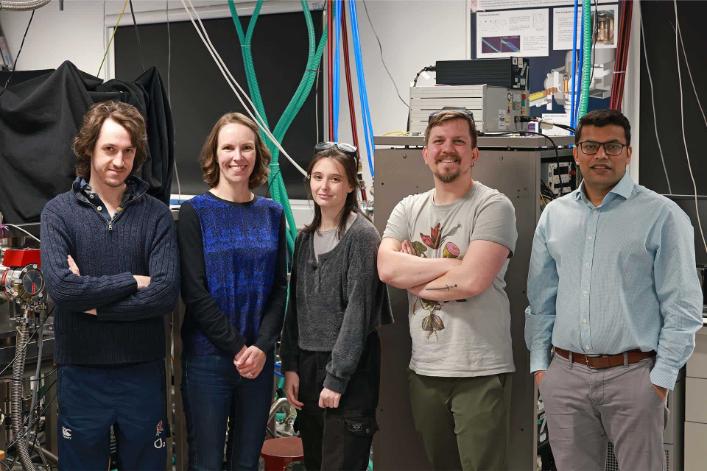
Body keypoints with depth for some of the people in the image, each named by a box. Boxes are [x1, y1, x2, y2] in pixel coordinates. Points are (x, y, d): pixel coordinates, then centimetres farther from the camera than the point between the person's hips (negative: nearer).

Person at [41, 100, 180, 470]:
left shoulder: (156, 215, 0)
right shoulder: (58, 212, -2)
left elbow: (166, 293, -13)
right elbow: (61, 287, -17)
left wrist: (92, 300, -13)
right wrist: (132, 281, -11)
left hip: (144, 372, 1)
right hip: (81, 373, -1)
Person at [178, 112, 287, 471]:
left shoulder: (272, 213, 7)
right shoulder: (195, 212, -4)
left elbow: (279, 288, 5)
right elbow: (194, 292, -10)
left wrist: (262, 347, -9)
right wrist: (237, 347, -13)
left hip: (259, 359, 4)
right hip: (208, 357, -3)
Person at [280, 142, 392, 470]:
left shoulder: (362, 235, -9)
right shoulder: (305, 238, 11)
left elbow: (358, 312, -14)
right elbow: (295, 306, 12)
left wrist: (336, 377, -15)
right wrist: (290, 366, 4)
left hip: (350, 369, -6)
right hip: (307, 363, 6)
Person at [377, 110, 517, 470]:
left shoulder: (493, 206, -8)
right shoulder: (408, 209, 9)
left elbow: (473, 280, -20)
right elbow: (387, 268, -7)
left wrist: (411, 276, -5)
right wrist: (452, 264, -13)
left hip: (480, 372, -5)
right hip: (424, 369, 6)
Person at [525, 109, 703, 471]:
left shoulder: (661, 215, -3)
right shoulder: (554, 215, 10)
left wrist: (662, 378, -8)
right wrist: (539, 363, 9)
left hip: (633, 374, -4)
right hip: (565, 374, 4)